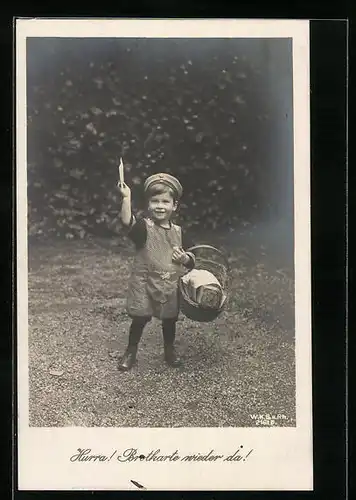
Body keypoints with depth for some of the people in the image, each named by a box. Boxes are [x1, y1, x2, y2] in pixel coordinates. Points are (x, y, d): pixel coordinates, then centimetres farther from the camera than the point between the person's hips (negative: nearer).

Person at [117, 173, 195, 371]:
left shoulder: (178, 231, 2)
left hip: (171, 285, 4)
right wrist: (127, 198, -43)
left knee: (170, 319, 15)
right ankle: (131, 352, 23)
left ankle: (170, 351, 36)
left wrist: (185, 258, -12)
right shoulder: (144, 227, -12)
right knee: (140, 318, 4)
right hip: (145, 283, -3)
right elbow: (127, 222, -35)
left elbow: (191, 257, 10)